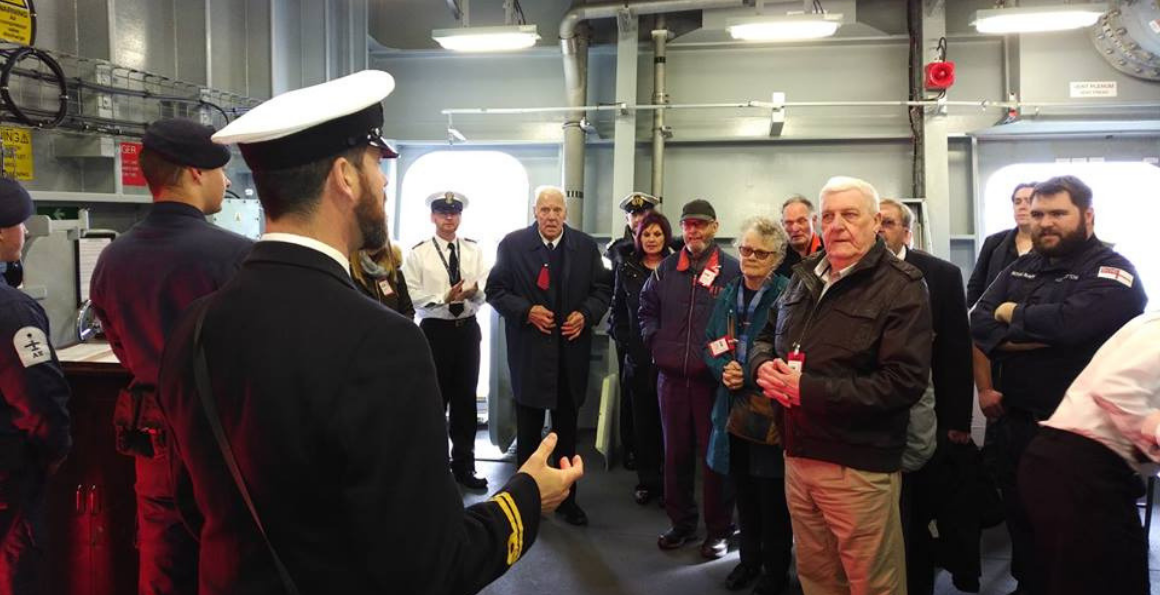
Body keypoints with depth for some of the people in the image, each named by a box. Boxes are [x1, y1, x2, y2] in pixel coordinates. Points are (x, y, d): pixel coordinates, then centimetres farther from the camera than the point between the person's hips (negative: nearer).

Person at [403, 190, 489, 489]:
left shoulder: (474, 250, 4)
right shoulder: (418, 253, -5)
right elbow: (413, 297, -11)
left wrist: (474, 291, -25)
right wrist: (445, 298, -23)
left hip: (468, 330, 3)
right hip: (435, 330, -3)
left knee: (465, 398, 12)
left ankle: (464, 465, 25)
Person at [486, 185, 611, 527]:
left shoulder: (586, 246, 4)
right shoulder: (513, 244, -3)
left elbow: (603, 290, 7)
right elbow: (495, 290, -2)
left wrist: (586, 314, -11)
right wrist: (526, 311, -16)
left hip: (571, 353, 2)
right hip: (529, 352, -2)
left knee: (567, 430, 13)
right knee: (528, 430, 10)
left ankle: (567, 497, 25)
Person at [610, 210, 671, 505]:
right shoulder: (627, 268, 9)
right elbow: (617, 311, 12)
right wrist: (626, 341, 2)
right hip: (638, 357, 2)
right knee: (642, 419, 7)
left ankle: (668, 480, 12)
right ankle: (647, 480, 18)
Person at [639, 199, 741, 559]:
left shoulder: (732, 270, -5)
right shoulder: (666, 269, 8)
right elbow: (647, 308, 20)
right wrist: (655, 343, 9)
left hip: (713, 378, -4)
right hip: (671, 376, 4)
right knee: (675, 452, 12)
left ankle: (718, 530, 18)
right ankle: (681, 523, 26)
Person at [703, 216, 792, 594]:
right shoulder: (728, 295, 9)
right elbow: (709, 345, 12)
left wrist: (749, 377, -18)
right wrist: (724, 370, -8)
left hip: (770, 411, -5)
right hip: (734, 410, 5)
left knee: (771, 496, 6)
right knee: (744, 491, 15)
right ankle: (749, 559, 33)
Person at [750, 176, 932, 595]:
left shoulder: (902, 287, -11)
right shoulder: (805, 277, 12)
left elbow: (905, 382, -21)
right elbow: (765, 337, 21)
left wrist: (809, 389, -22)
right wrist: (764, 366, -5)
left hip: (859, 465, -6)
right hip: (797, 454, 7)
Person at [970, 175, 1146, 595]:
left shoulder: (1113, 272, -10)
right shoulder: (1020, 268, 9)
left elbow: (1070, 322, -29)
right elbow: (978, 323, -4)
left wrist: (1012, 315, -12)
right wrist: (1034, 337, -21)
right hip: (1012, 421, 6)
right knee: (1018, 516, 19)